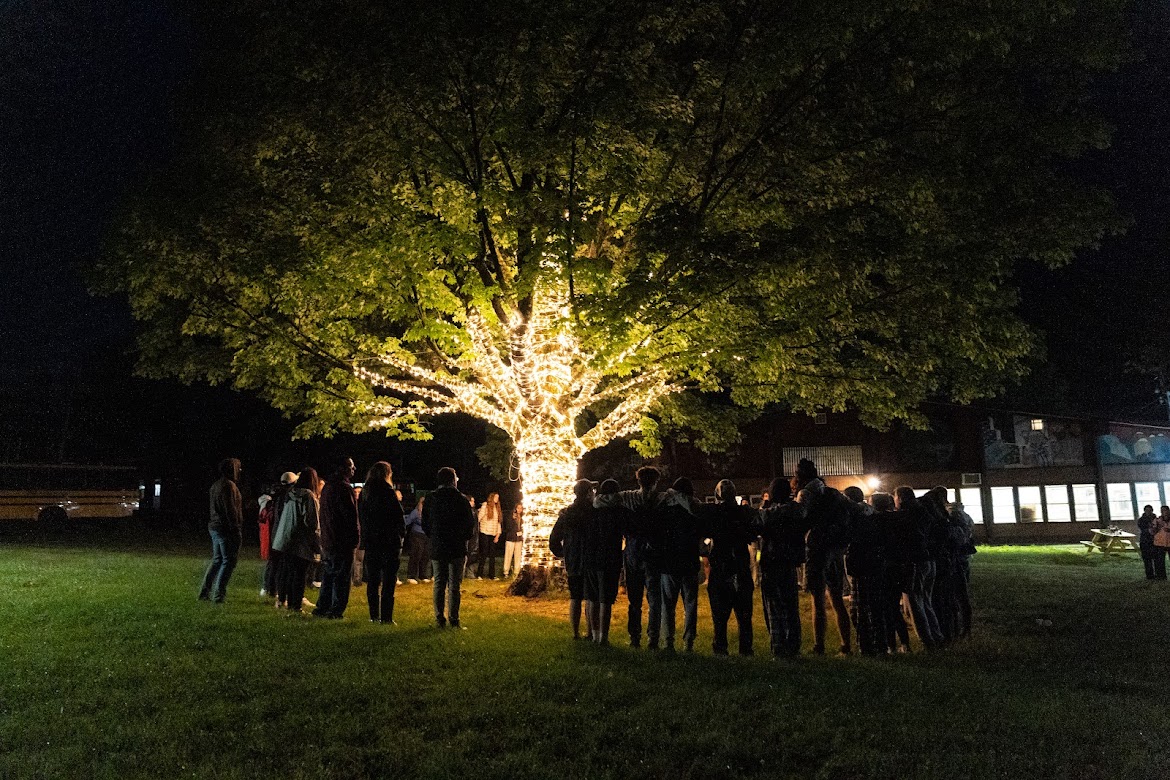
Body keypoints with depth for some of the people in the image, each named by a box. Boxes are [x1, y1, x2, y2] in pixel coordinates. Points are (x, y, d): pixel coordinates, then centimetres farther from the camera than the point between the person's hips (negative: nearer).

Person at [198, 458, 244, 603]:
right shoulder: (228, 486, -16)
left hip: (215, 527, 10)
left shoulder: (216, 485, 15)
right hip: (226, 529, -10)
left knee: (217, 560, 17)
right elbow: (231, 510, -20)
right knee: (229, 561, -2)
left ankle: (204, 592, 19)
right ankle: (219, 594, -2)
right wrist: (236, 531, -17)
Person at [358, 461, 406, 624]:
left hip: (370, 541, 6)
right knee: (388, 581, -1)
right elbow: (398, 515, -11)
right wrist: (402, 532, 3)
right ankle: (386, 617, -3)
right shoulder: (387, 492, -12)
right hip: (389, 541, -6)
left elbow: (360, 517, 13)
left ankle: (374, 615, 15)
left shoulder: (364, 493, 7)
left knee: (372, 580, 11)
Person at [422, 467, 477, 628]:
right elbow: (470, 523, -5)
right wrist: (468, 537, 14)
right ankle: (454, 620, 1)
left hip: (437, 549, 3)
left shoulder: (430, 499, 1)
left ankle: (440, 619, 10)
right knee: (454, 585, 1)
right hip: (457, 549, -3)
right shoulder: (461, 499, -8)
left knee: (439, 584, 9)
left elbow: (425, 524, 7)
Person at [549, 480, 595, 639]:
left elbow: (554, 540, 7)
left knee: (575, 598, 12)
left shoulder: (566, 513, 3)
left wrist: (562, 554, 18)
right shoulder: (596, 512, -11)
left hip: (573, 564, 4)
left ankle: (576, 632, 13)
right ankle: (591, 632, 5)